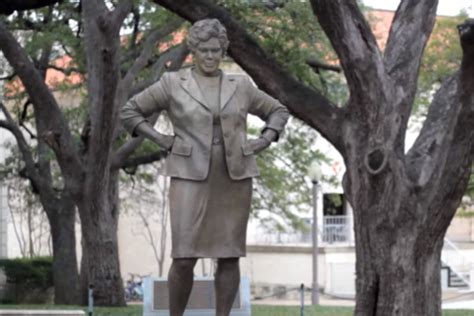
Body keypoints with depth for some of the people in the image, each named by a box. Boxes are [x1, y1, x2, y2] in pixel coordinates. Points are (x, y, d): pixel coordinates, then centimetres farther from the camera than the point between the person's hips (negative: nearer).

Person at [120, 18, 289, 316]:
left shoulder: (240, 85, 8)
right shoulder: (172, 83, 1)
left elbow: (278, 111, 18)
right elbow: (130, 111, 6)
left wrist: (264, 141, 2)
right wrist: (161, 140, -4)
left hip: (234, 178, 2)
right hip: (192, 177, -2)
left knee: (230, 254, 1)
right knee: (185, 256, -9)